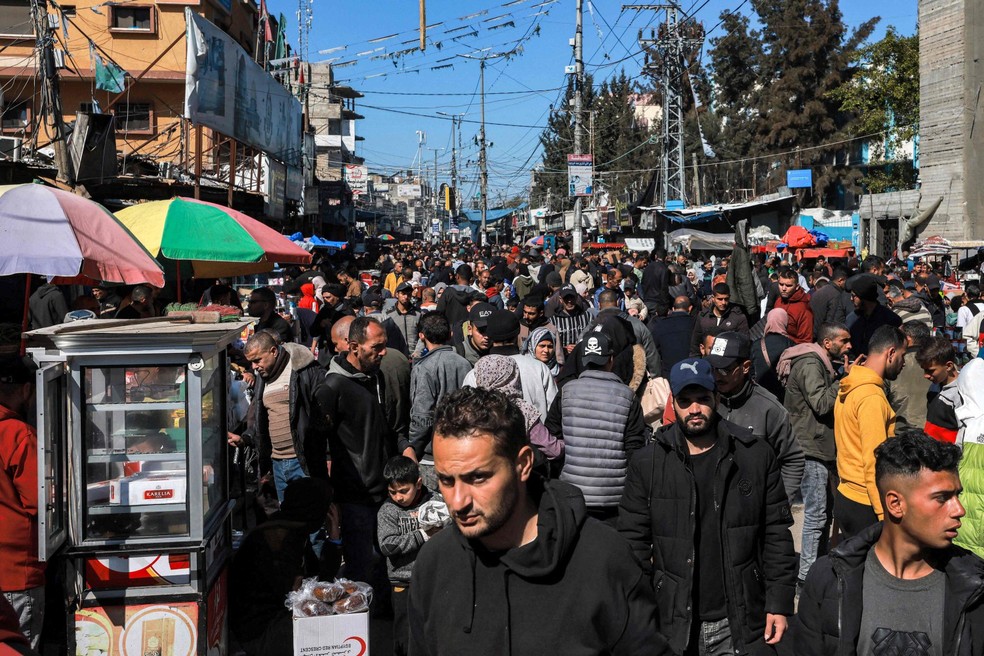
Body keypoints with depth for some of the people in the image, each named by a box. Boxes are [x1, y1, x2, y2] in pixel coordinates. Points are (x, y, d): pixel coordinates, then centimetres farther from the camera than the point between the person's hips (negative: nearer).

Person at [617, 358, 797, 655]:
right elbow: (634, 542, 0)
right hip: (673, 627, 0)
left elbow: (777, 534, 3)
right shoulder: (647, 463, -2)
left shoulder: (757, 456, 0)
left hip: (742, 627, 0)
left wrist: (780, 604, -1)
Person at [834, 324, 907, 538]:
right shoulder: (872, 397, -18)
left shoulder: (850, 389, 10)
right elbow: (874, 462, -20)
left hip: (845, 496, 9)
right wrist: (885, 516, -19)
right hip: (864, 504, -9)